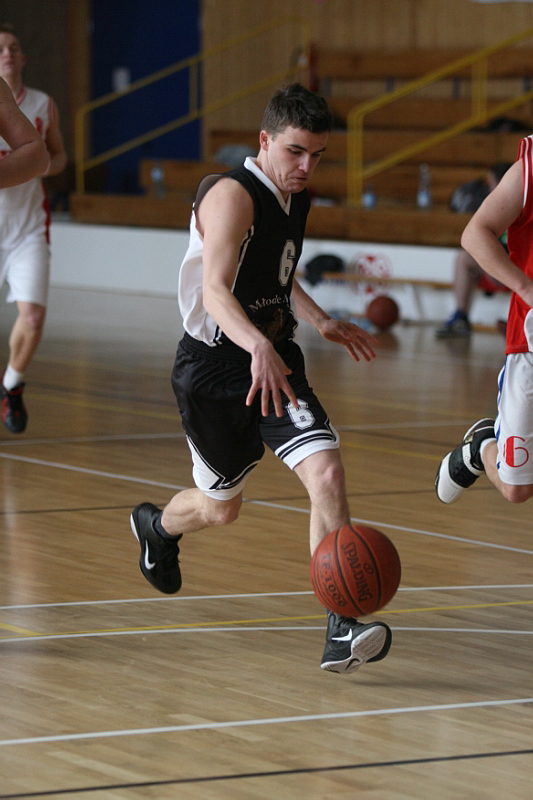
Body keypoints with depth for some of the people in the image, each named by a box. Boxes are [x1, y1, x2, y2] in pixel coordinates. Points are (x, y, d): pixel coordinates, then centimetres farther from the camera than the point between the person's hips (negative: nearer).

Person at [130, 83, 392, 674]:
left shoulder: (296, 200, 7)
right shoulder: (232, 195, -19)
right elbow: (215, 292, -32)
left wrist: (323, 324, 11)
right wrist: (258, 346, -49)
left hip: (277, 364, 6)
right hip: (213, 368, -6)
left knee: (326, 471, -18)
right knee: (221, 507, 12)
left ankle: (340, 632, -19)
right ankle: (155, 526, 50)